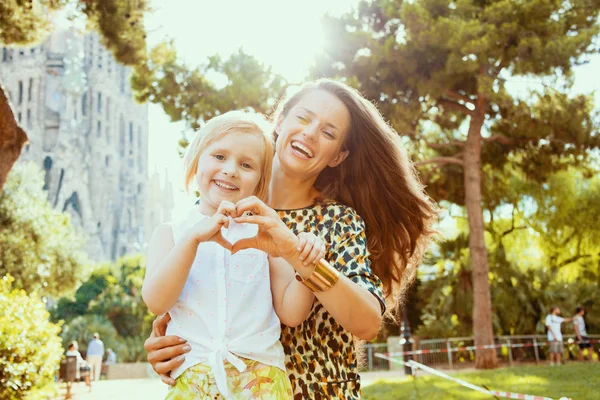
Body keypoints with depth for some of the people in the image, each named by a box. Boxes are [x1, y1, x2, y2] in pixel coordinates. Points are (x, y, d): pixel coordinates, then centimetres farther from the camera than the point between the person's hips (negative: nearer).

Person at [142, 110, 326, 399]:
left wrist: (305, 265, -13)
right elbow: (156, 302, -8)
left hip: (260, 373, 2)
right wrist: (194, 237, -18)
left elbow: (291, 313, 4)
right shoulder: (170, 234, 8)